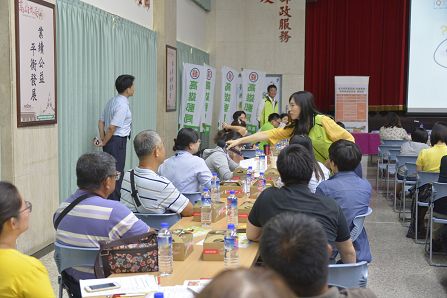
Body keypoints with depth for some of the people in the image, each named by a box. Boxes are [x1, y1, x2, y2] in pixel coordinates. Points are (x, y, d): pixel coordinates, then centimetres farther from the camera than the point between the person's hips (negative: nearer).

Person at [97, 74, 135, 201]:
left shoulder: (112, 101, 11)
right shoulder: (123, 105, -18)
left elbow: (101, 122, 12)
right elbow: (112, 127, -21)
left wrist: (103, 140, 10)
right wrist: (104, 142, -9)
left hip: (110, 142, 9)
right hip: (118, 141, -9)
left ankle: (109, 201, 24)